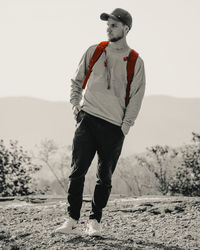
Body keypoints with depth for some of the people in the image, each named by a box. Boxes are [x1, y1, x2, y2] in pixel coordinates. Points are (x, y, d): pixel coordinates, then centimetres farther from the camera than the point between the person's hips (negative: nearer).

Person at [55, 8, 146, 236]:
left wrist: (124, 128, -5)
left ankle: (95, 221, 12)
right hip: (87, 120, 1)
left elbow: (136, 98, 2)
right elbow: (77, 81, 17)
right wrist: (75, 105, 3)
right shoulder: (94, 52, 8)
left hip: (114, 127, -1)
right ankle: (72, 220, -4)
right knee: (77, 171, -7)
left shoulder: (135, 62, 2)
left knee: (105, 178, 1)